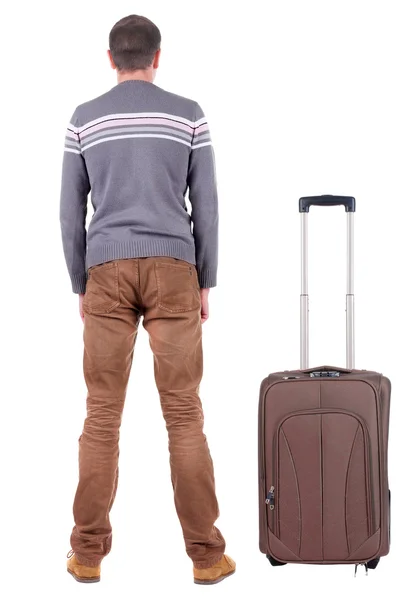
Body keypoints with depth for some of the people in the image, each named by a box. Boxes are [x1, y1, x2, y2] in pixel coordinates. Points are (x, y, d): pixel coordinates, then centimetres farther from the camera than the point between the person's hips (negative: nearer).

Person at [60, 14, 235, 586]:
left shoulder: (84, 120, 6)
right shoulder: (188, 115, 3)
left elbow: (71, 212, 6)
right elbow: (206, 207, 2)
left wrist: (81, 286, 14)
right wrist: (205, 283, 10)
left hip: (107, 271, 1)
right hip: (172, 270, -1)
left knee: (102, 414, 4)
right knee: (184, 413, -1)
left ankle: (88, 552, 5)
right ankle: (205, 553, 0)